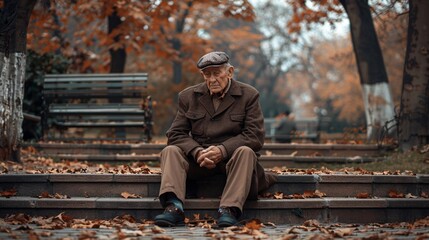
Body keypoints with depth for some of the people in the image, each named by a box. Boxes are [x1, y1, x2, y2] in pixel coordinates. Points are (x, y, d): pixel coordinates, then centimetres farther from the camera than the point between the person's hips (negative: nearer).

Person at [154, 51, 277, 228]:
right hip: (199, 159, 2)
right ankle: (173, 207, -42)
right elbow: (176, 134, 0)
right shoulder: (188, 97, 7)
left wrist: (222, 150, -22)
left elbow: (255, 136, -9)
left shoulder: (249, 95, 0)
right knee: (171, 151, -23)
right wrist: (198, 152, -20)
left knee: (246, 151, -34)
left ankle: (229, 210, -45)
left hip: (232, 158, -2)